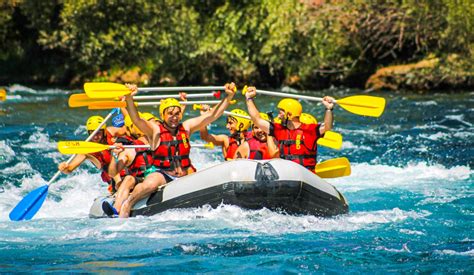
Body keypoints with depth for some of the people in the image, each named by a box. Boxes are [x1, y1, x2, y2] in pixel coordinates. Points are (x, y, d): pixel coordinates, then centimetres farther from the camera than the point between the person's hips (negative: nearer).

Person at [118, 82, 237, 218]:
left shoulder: (186, 127, 10)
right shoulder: (155, 130, -2)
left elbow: (212, 115, 9)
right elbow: (136, 119, -19)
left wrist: (229, 97, -1)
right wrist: (129, 98, -37)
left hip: (184, 175, 4)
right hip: (160, 172, -4)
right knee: (150, 185, -35)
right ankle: (126, 205, -9)